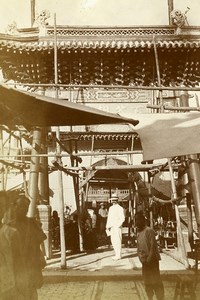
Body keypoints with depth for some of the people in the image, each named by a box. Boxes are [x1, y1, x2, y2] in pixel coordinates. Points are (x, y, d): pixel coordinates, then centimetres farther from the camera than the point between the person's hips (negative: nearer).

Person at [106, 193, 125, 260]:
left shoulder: (120, 208, -6)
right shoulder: (111, 208, 16)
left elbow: (122, 218, -11)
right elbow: (109, 217, 20)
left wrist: (118, 225, -15)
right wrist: (107, 225, 13)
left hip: (117, 227, -8)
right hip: (112, 227, 8)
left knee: (117, 241, -7)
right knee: (113, 241, 11)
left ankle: (118, 255, -1)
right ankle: (117, 254, 20)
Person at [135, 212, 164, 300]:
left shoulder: (149, 231, -14)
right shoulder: (138, 233, 10)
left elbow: (153, 246, -17)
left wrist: (149, 259, -18)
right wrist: (141, 258, 0)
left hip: (152, 260, -8)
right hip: (144, 261, 8)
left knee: (156, 281, -3)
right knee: (147, 282, 15)